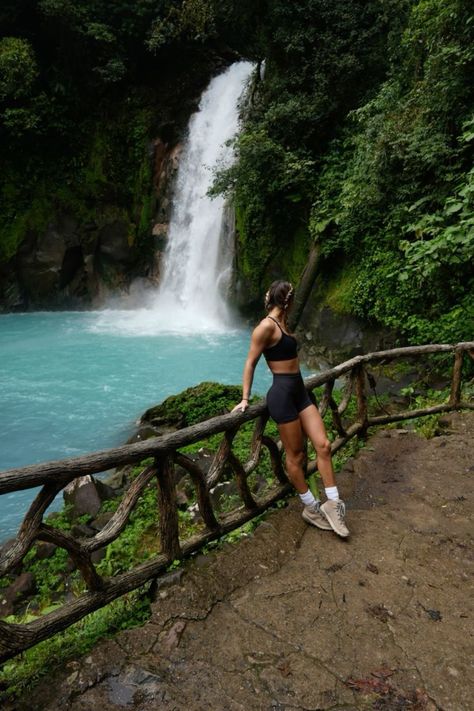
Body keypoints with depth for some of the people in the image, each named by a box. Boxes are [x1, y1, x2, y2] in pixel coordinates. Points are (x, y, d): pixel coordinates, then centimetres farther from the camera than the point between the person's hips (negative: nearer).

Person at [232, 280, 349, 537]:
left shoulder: (282, 323, 13)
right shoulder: (267, 326, -14)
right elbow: (250, 363, -11)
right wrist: (245, 398, -10)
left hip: (299, 391, 9)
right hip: (282, 394, -9)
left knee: (323, 445, 3)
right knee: (295, 455, 5)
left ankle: (332, 503, 14)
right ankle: (311, 508, 20)